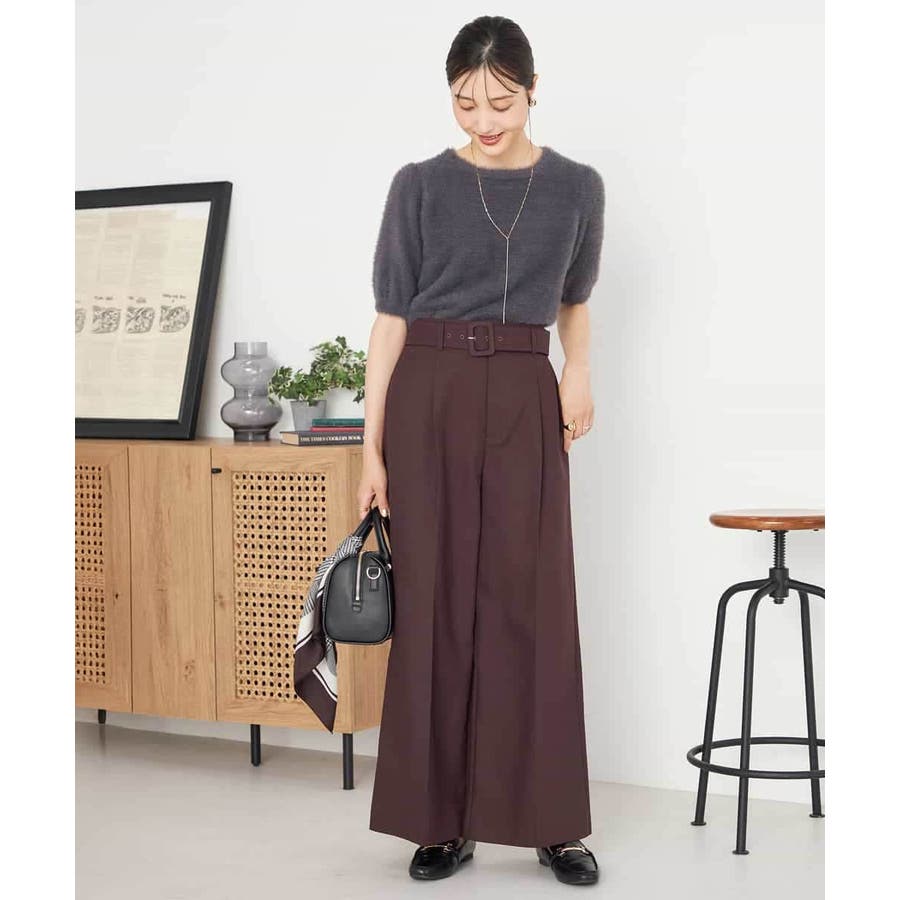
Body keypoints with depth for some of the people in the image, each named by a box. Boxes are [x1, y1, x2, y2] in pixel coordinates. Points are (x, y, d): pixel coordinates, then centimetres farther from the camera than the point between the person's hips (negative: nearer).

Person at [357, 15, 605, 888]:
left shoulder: (576, 188, 5)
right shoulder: (420, 186, 0)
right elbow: (391, 319, -2)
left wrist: (579, 370, -1)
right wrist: (372, 446, -6)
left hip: (525, 401, 1)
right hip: (430, 398, -1)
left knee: (533, 605, 0)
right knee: (435, 603, 2)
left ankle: (552, 821, 12)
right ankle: (441, 821, 13)